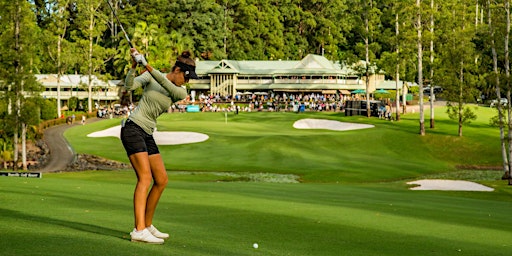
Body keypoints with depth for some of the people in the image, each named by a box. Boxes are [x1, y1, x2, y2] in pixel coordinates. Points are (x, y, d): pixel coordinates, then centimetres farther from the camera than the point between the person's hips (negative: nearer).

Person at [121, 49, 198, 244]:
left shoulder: (181, 93, 6)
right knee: (145, 178, -19)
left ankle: (147, 225, 18)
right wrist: (133, 66, -29)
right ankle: (139, 230, -25)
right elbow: (129, 86, -15)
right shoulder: (150, 77, -2)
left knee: (161, 180, 5)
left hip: (147, 135, 7)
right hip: (133, 128, -7)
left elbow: (167, 86, -14)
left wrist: (148, 67, -26)